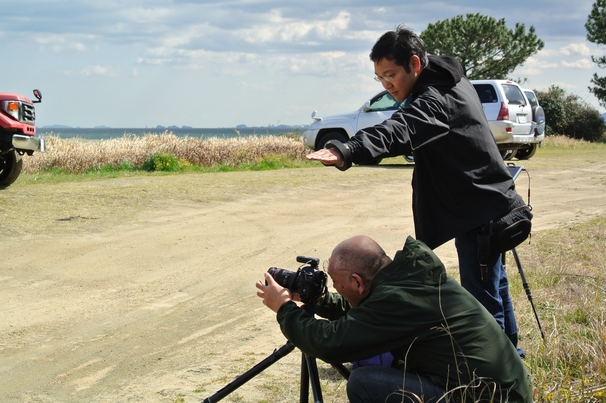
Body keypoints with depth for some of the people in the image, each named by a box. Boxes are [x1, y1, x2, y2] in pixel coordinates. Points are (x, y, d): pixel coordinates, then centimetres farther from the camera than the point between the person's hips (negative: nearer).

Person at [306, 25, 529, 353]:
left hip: (480, 214, -11)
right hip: (492, 205, 11)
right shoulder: (451, 82, 7)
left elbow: (399, 130, -44)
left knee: (482, 299, -8)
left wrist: (348, 152, -60)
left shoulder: (434, 98, -24)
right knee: (493, 286, 24)